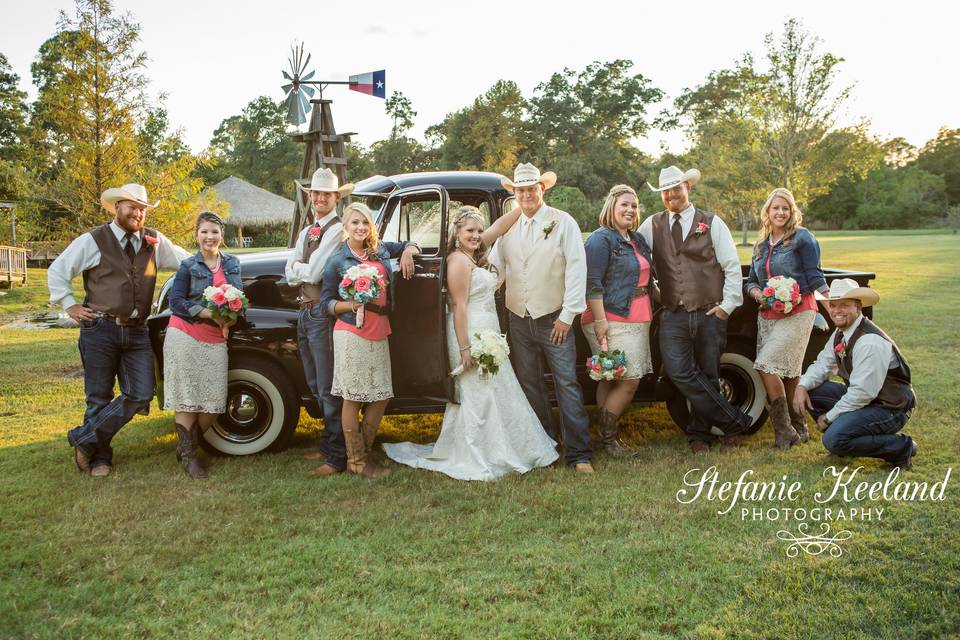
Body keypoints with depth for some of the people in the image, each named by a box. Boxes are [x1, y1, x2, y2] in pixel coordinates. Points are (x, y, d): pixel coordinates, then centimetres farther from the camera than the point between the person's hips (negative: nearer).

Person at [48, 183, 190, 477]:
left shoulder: (155, 241, 8)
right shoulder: (92, 241, -1)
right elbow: (57, 271, 6)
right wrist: (70, 306, 1)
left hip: (136, 332, 4)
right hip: (100, 329, -3)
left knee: (140, 395, -3)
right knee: (99, 397, 3)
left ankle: (83, 439, 10)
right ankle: (99, 457, 19)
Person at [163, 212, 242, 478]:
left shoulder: (232, 264, 11)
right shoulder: (189, 266, 0)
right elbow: (175, 302, -6)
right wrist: (210, 314, -17)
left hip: (216, 339, 4)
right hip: (186, 336, -4)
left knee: (215, 403, 1)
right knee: (186, 398, -2)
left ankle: (188, 444, 23)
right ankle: (188, 455, 10)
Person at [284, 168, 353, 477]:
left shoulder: (337, 230, -12)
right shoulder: (306, 232, 16)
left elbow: (313, 274, -18)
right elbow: (290, 274, 8)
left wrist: (300, 268, 1)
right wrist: (307, 269, -10)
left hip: (323, 314, -9)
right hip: (305, 312, 9)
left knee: (329, 389, -6)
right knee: (316, 386, 17)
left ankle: (337, 457, 1)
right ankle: (328, 444, 30)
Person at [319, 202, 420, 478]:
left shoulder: (381, 250, 10)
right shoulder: (337, 261, -2)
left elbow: (410, 246, 27)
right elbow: (326, 302, 1)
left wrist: (407, 251, 4)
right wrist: (352, 305, -16)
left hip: (379, 334, 6)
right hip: (352, 334, -5)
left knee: (380, 397, 9)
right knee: (352, 398, -1)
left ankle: (365, 453, 24)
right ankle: (356, 461, 11)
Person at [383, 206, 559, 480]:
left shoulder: (473, 255, 13)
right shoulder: (458, 260, -14)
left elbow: (500, 226, 20)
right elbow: (459, 307, -19)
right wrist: (465, 349, -22)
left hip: (486, 334, 10)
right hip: (471, 335, -10)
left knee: (493, 393, 13)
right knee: (478, 395, -6)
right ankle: (477, 462, 2)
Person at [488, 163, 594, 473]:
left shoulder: (563, 222, -4)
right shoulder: (508, 227, 9)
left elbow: (577, 269, -8)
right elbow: (494, 268, 15)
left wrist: (567, 316, -12)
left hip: (554, 319, -5)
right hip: (519, 319, 5)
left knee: (567, 384, -7)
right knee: (529, 384, 11)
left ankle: (579, 454, -2)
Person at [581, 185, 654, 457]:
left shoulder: (637, 240, 18)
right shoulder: (601, 240, -8)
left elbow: (645, 278, 28)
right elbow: (592, 284, -14)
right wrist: (600, 320, -20)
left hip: (638, 320, 8)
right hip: (612, 321, -8)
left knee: (612, 381, 10)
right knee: (629, 381, -10)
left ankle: (609, 434, 17)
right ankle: (607, 437, 3)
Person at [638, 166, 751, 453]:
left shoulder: (711, 223, 5)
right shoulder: (652, 225, 10)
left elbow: (732, 267, 3)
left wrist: (727, 306, -4)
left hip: (709, 314, -1)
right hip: (673, 317, 1)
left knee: (707, 376, 5)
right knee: (679, 372, -14)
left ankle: (699, 433, 23)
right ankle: (732, 420, -1)